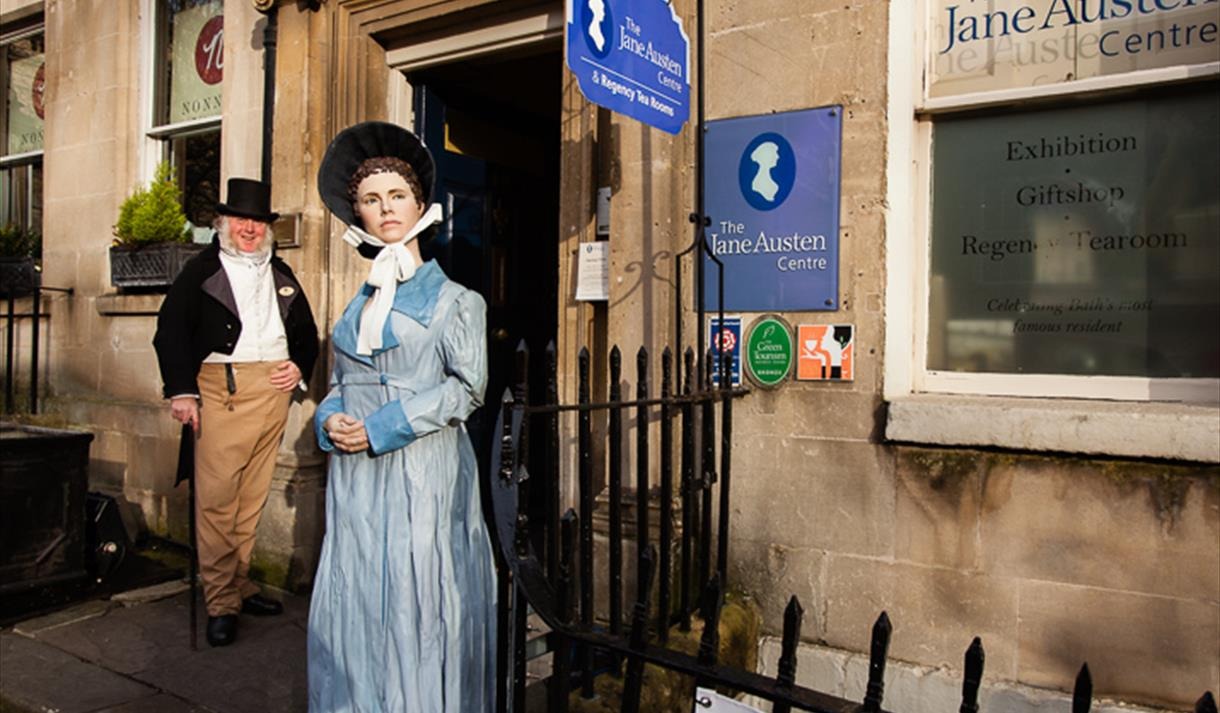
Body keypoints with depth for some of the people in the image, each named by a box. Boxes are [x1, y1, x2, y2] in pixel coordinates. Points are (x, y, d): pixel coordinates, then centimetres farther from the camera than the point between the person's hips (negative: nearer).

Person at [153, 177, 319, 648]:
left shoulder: (282, 276, 20)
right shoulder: (201, 270, 7)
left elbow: (306, 333, 25)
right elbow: (171, 331, -1)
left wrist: (300, 367, 5)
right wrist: (181, 391, -10)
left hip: (274, 389, 4)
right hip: (221, 390, -4)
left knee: (253, 497, 7)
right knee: (216, 497, -6)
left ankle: (239, 585, 18)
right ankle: (221, 602, 2)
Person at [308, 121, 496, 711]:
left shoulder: (454, 299, 1)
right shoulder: (358, 305, 16)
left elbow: (467, 386, -9)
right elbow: (339, 383, 20)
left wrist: (380, 428, -14)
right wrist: (330, 420, -3)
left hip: (423, 471, -5)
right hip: (355, 476, 5)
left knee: (417, 604, -3)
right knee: (351, 602, 7)